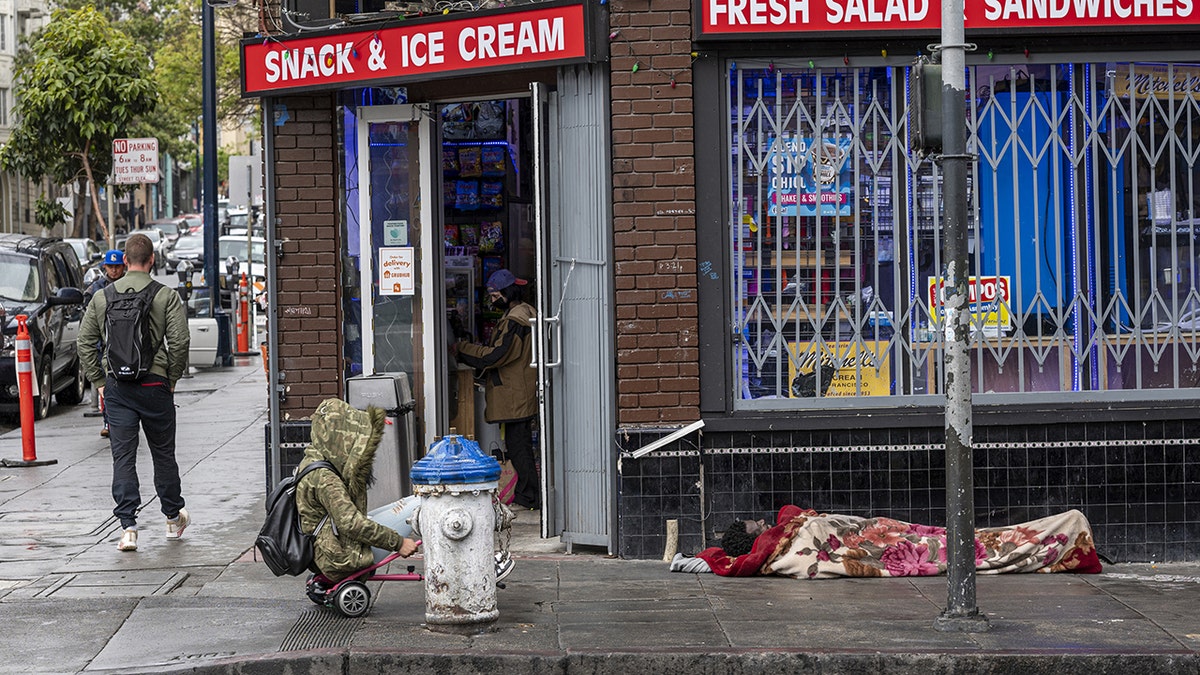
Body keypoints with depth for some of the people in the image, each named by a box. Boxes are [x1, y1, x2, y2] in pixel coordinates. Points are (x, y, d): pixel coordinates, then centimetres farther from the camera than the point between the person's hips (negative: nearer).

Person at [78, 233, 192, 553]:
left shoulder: (102, 297, 4)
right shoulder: (167, 296, -5)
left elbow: (85, 343, 5)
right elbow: (179, 341, -11)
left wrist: (99, 382, 11)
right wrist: (172, 379, 3)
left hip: (116, 387, 1)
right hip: (155, 384, -1)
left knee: (122, 457, 1)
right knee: (163, 453, 13)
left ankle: (127, 527, -6)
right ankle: (173, 518, 28)